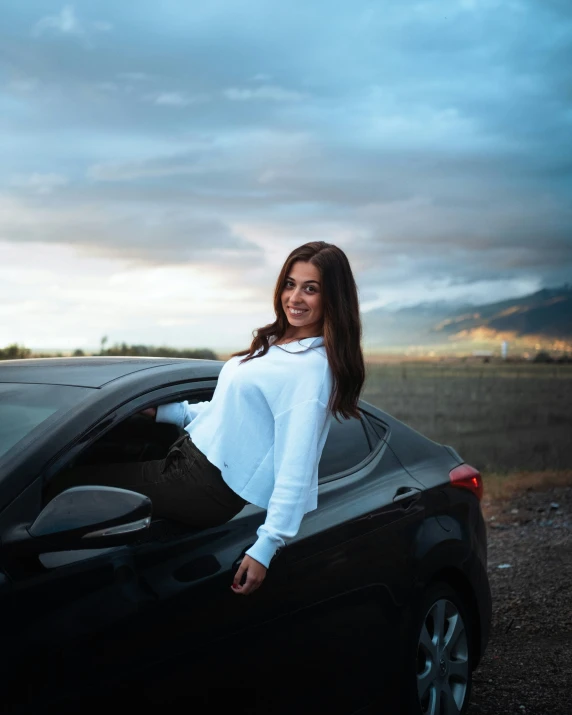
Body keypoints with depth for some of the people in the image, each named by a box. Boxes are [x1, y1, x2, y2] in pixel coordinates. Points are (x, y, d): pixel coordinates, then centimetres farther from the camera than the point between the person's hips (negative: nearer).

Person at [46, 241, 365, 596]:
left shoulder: (315, 368, -18)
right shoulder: (276, 342, 10)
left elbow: (295, 470, -23)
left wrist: (266, 547, -28)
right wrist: (160, 411, 18)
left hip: (207, 487, -9)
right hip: (186, 458, 9)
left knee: (64, 483, -7)